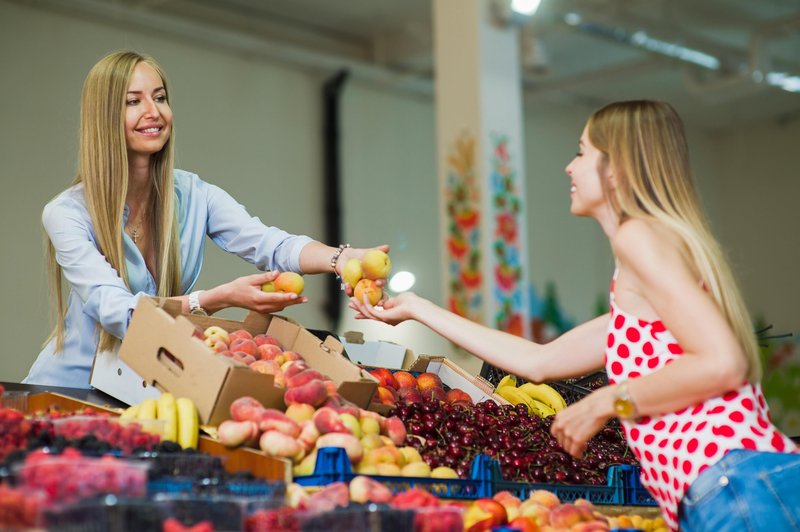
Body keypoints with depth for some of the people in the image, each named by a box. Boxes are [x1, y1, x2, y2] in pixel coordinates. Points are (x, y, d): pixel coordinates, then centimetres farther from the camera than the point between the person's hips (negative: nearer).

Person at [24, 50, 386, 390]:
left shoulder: (196, 197, 0)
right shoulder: (67, 214, -12)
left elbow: (270, 244, -16)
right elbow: (116, 310, -24)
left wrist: (340, 258, -37)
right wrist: (221, 298, -38)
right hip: (72, 386, -3)